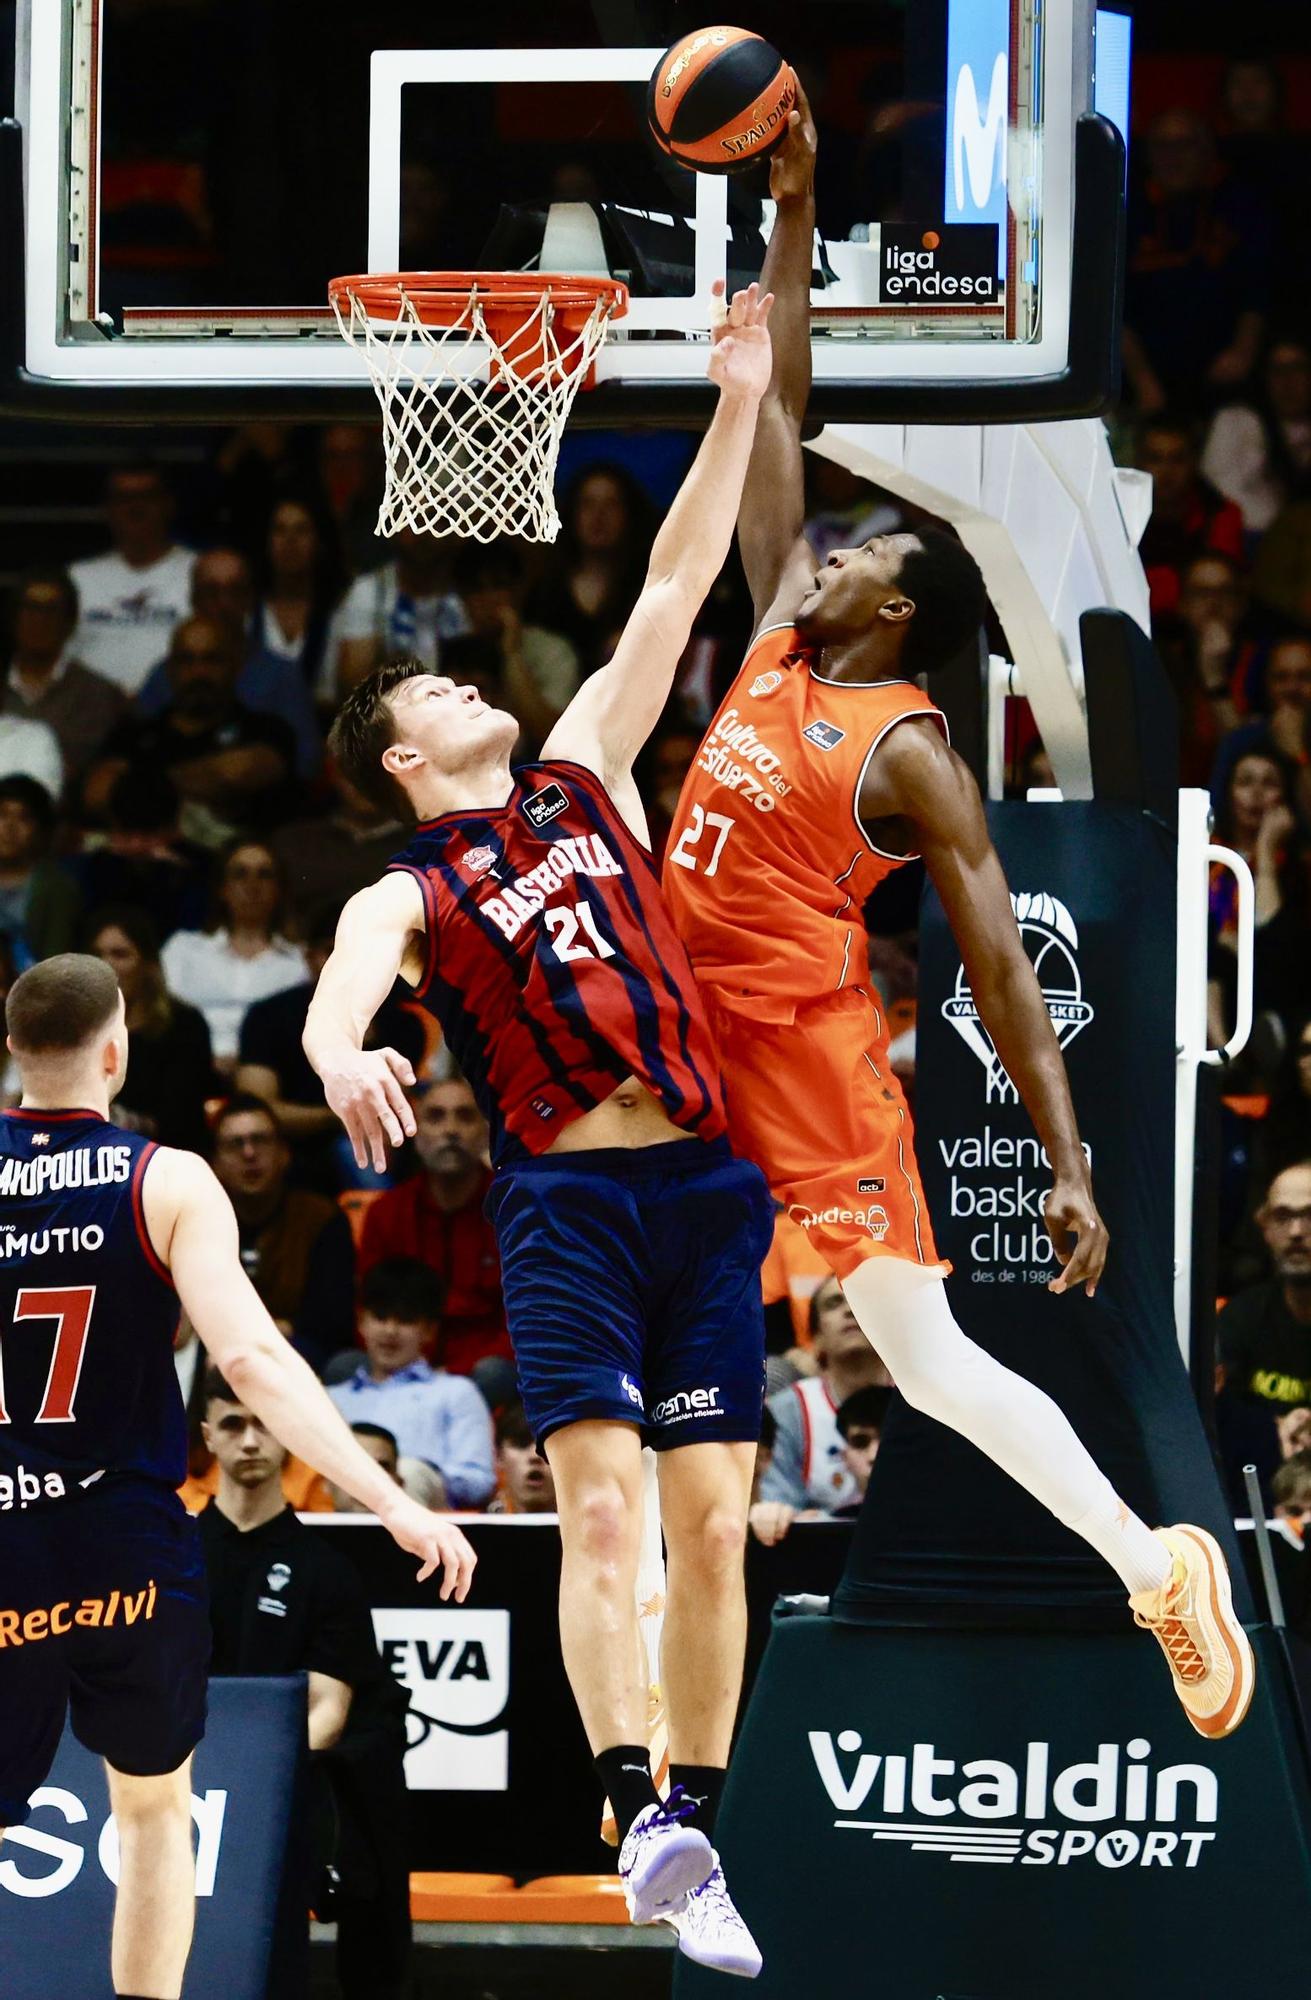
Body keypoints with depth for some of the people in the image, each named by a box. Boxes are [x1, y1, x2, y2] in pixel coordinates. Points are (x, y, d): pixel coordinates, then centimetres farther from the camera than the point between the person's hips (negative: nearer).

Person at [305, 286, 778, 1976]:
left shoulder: (584, 776, 19)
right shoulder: (408, 897, 5)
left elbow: (672, 595, 16)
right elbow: (334, 1003, -17)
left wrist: (738, 408, 11)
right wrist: (342, 1058, -41)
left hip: (705, 1184, 4)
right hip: (565, 1194, -4)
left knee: (711, 1519, 0)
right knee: (600, 1497, -17)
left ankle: (697, 1833, 4)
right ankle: (639, 1816, -25)